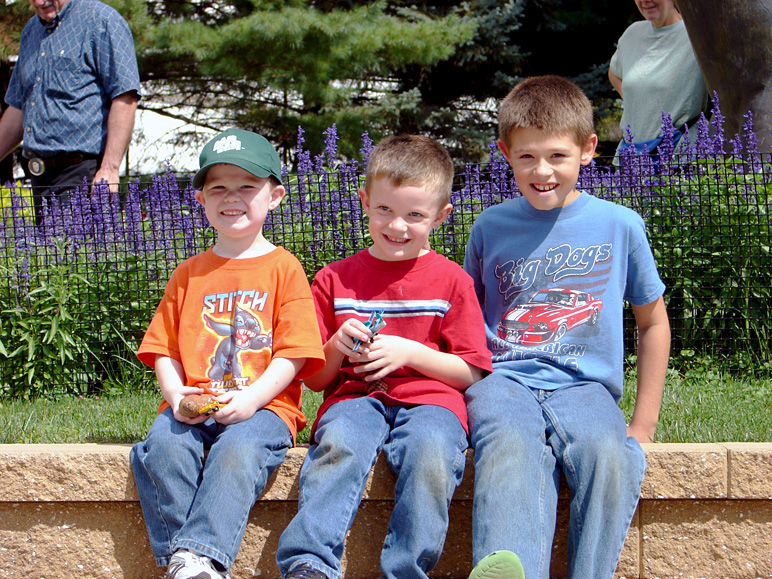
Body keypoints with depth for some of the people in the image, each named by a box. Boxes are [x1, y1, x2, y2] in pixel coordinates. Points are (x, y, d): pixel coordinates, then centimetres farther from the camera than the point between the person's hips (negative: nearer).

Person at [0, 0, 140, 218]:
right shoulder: (31, 31, 19)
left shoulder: (101, 20, -6)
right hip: (40, 176, 8)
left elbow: (124, 98, -14)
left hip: (81, 171, -8)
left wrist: (110, 168, -21)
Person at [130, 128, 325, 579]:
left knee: (238, 452, -35)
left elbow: (293, 352, 0)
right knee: (165, 445, -28)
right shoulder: (189, 274, 20)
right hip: (193, 405, 3)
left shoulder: (284, 268, 8)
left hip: (264, 405, -3)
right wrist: (176, 395, -6)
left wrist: (251, 398, -16)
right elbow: (164, 349, 15)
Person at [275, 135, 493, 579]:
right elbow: (316, 379, 19)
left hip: (429, 398, -1)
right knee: (340, 442, -35)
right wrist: (335, 349, -4)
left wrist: (409, 352, -7)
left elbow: (471, 373, 7)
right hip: (355, 397, 1)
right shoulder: (336, 280, 17)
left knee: (432, 451, -36)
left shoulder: (450, 280, 12)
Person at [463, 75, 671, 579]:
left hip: (585, 386, 0)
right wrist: (467, 385, 7)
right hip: (503, 380, 0)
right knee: (510, 450, -36)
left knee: (612, 457, -35)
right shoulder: (491, 227, 13)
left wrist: (644, 424, 13)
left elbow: (653, 321, 18)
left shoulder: (620, 226, 9)